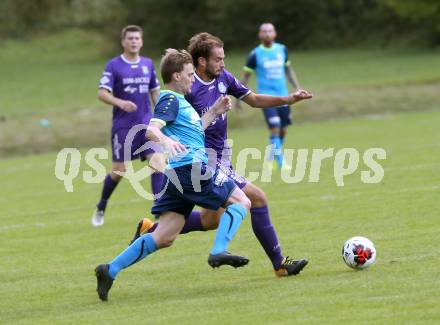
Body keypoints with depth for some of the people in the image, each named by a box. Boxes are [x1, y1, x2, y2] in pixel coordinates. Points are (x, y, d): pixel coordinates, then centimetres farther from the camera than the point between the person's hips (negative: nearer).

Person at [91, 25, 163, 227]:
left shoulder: (148, 64, 9)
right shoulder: (114, 65, -4)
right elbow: (102, 93, -11)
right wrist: (120, 102, -28)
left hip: (147, 124, 3)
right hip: (123, 126, -3)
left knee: (157, 163, -14)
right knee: (118, 171, 0)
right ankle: (101, 208, 23)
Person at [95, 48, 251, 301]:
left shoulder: (178, 101, 23)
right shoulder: (170, 100, -6)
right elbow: (151, 129, -21)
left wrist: (213, 113, 30)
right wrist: (166, 141, -42)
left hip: (179, 176, 9)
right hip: (192, 167, -9)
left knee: (164, 238, 4)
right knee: (241, 202, -1)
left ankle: (110, 270, -1)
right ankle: (219, 252, -18)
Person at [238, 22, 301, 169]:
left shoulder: (281, 49, 6)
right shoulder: (255, 54, -5)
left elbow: (288, 70, 19)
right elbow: (245, 76, 3)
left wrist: (297, 88, 13)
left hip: (283, 96, 5)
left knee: (283, 130, 7)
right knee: (275, 129, -15)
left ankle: (271, 157, 27)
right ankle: (281, 162, -11)